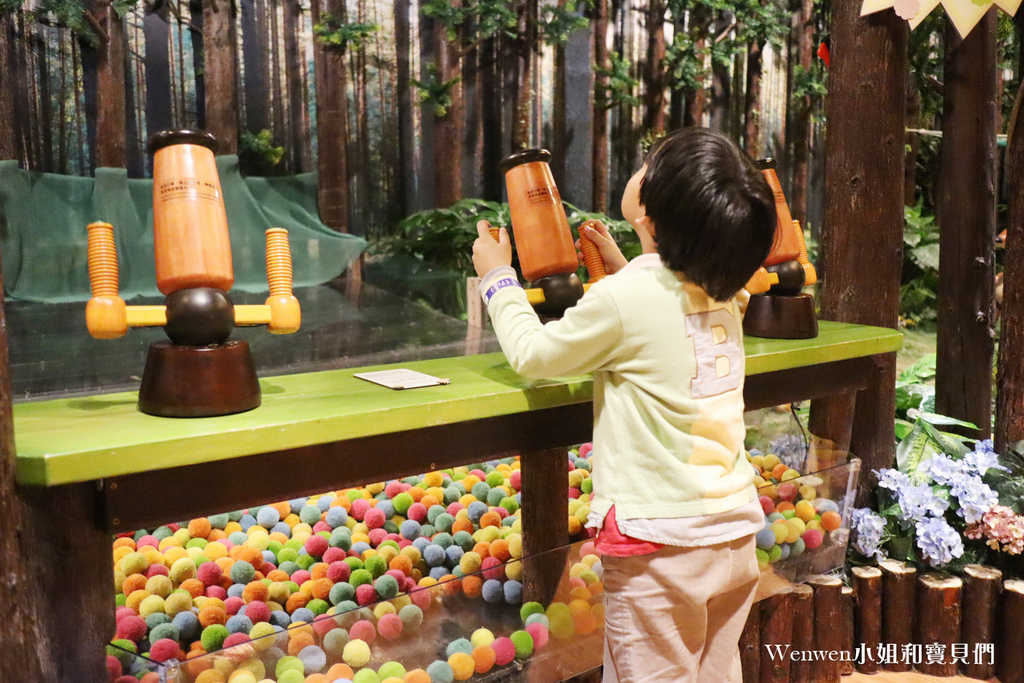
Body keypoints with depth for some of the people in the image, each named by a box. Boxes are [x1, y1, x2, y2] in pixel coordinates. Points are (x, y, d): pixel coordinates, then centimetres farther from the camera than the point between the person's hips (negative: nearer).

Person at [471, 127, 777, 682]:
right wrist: (622, 270, 23)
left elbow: (532, 353, -4)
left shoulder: (624, 298, -18)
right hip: (735, 530, 7)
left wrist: (497, 277, 9)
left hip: (659, 543, -7)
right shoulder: (722, 294, 3)